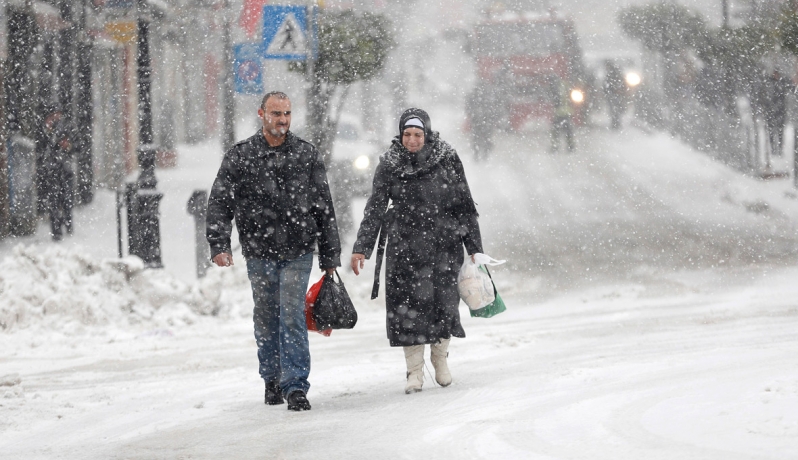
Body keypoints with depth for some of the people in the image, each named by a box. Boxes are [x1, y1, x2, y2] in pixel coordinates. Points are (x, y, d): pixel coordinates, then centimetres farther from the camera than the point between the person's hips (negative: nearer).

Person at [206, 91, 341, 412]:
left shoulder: (307, 156, 4)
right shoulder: (240, 157, 0)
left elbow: (324, 208, 8)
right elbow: (220, 203, -1)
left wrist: (330, 256, 7)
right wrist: (219, 244, -15)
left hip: (298, 253, -1)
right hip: (259, 253, 1)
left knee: (293, 317, -10)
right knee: (266, 321, 10)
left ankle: (296, 386, -10)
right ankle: (272, 379, 26)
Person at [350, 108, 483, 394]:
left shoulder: (447, 160, -1)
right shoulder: (390, 165, 0)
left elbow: (465, 206, 5)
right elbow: (375, 208, 2)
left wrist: (474, 247, 5)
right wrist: (361, 248, -4)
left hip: (443, 244, 0)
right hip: (404, 247, 0)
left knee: (444, 303, -1)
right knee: (408, 306, -5)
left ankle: (440, 358, 23)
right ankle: (415, 371, 4)